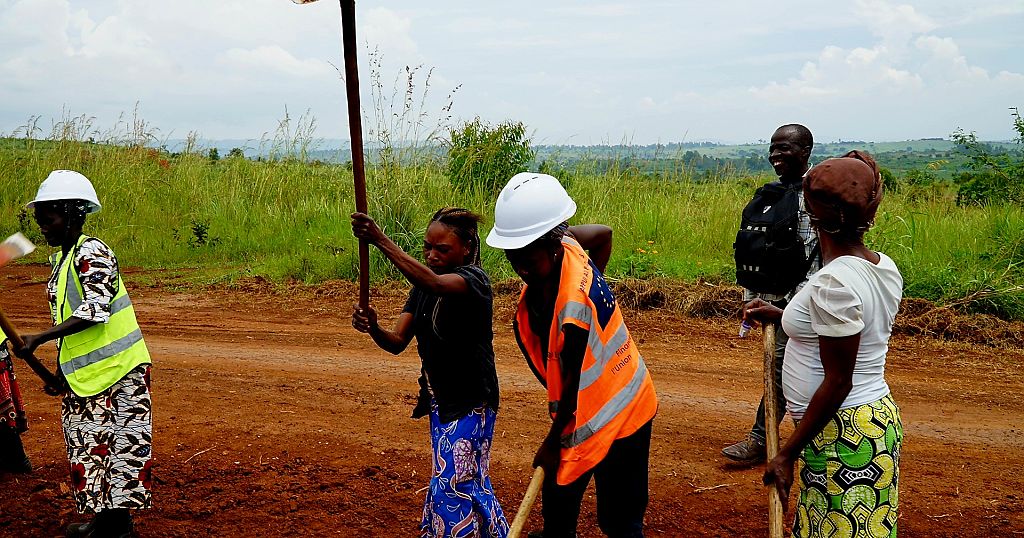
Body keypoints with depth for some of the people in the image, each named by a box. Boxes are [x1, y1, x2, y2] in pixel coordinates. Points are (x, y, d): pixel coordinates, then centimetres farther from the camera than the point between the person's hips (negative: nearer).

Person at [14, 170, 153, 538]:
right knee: (88, 443, 14)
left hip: (117, 370, -10)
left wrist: (39, 338, -26)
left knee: (120, 443, -3)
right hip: (82, 375, 10)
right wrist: (61, 369, 19)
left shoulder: (92, 253, -14)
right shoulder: (60, 259, 13)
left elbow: (95, 309, -25)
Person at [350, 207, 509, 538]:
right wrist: (374, 330, -26)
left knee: (454, 482, -7)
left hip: (471, 400, -8)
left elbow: (435, 284, -41)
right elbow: (398, 342, -3)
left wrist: (381, 241, -45)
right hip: (440, 398, 8)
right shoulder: (422, 286, 5)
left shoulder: (473, 280, -17)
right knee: (468, 480, 19)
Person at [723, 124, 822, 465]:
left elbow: (822, 253, -16)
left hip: (799, 298, -7)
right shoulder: (770, 194, 10)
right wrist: (751, 294, 12)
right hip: (773, 296, 7)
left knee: (780, 364, -4)